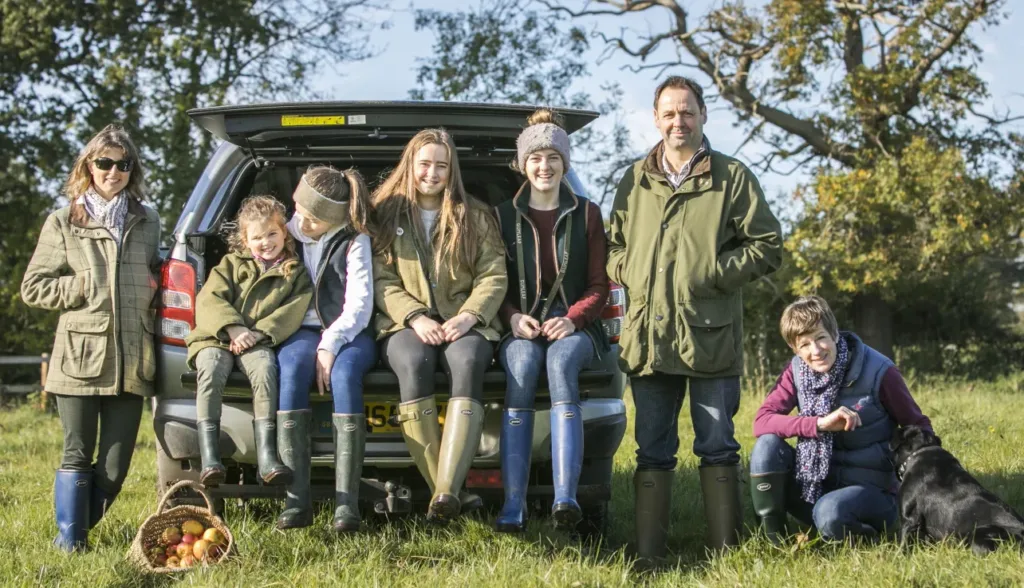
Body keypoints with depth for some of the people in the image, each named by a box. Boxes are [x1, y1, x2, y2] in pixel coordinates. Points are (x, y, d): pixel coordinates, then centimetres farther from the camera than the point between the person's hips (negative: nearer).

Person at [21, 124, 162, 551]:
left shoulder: (147, 223, 15)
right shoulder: (63, 223, 5)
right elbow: (33, 288, 4)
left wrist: (153, 288, 10)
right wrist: (83, 287, -7)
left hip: (132, 361, 3)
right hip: (81, 357, -3)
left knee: (114, 467, 4)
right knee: (78, 456, 3)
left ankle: (79, 529, 24)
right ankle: (70, 539, 17)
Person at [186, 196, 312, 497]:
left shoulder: (295, 272, 16)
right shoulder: (231, 263, 20)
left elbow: (293, 312, 0)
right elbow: (209, 299, 5)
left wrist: (258, 333, -15)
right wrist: (232, 328, -14)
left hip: (258, 344, -1)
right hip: (216, 338, 1)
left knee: (265, 368, -36)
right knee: (210, 370, -33)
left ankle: (267, 456, -39)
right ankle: (209, 458, -37)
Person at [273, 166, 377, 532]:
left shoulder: (354, 241, -1)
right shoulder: (288, 233, 10)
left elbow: (359, 305, -9)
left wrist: (330, 345, -21)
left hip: (349, 333, -2)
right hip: (303, 331, 2)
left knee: (344, 373, -36)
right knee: (292, 370, -33)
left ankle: (347, 503, -40)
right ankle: (296, 501, -37)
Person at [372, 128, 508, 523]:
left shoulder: (475, 216, 15)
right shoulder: (386, 214, 13)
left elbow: (493, 276, 7)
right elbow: (381, 280, 4)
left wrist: (469, 316, -12)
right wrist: (415, 318, -12)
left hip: (464, 322, 0)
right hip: (407, 323, 0)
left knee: (467, 362, -36)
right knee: (413, 364, -37)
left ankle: (446, 492, -48)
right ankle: (449, 492, -37)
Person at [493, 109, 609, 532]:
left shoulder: (586, 215, 12)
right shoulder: (504, 216, 13)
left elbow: (599, 286, 8)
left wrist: (571, 319, -11)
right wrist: (514, 318, -10)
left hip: (574, 325, 0)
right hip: (521, 327, 0)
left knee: (561, 362, -36)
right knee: (521, 368, -34)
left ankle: (565, 498, -46)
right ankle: (513, 506, -39)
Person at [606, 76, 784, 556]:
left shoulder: (732, 177, 3)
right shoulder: (635, 181, 14)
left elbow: (767, 246, 1)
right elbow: (613, 245, 22)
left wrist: (715, 273, -10)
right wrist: (628, 273, 1)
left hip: (711, 337, -3)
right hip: (648, 337, 3)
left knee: (717, 446, 3)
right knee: (652, 452, 8)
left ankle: (725, 549, 9)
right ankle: (647, 552, 12)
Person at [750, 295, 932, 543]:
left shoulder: (878, 371, -14)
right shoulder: (797, 372, -4)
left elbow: (919, 428, -3)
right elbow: (762, 421, -17)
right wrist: (820, 424, -29)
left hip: (870, 490, -4)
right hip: (814, 485, 4)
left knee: (829, 513, -37)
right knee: (767, 445, -22)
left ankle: (871, 538, -4)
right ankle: (773, 537, -8)